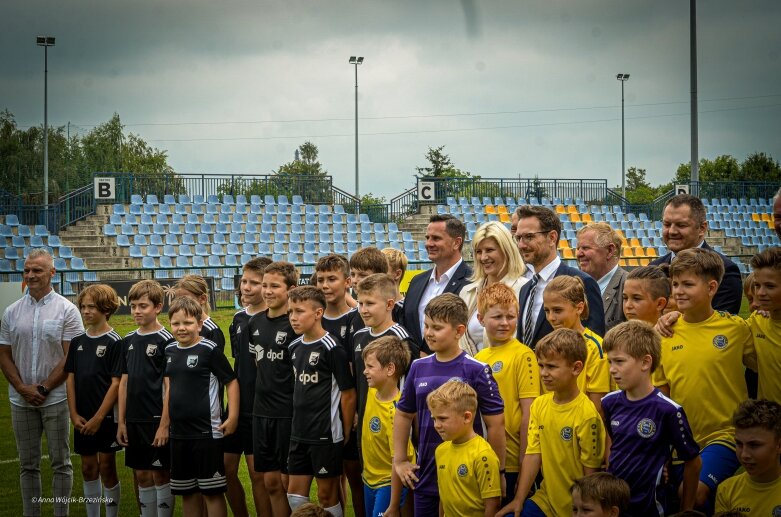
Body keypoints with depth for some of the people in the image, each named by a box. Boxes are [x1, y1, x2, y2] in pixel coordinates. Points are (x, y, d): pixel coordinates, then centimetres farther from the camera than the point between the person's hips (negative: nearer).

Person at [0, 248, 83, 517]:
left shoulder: (66, 310, -4)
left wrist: (43, 388, -11)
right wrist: (22, 388, -6)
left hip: (55, 398, -3)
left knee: (60, 462, 2)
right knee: (28, 465, 9)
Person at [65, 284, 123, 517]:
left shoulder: (114, 342, -9)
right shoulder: (77, 342, 8)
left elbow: (116, 383, -12)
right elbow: (71, 379, 9)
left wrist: (99, 417, -15)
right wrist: (74, 414, -1)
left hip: (106, 417, -5)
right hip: (82, 419, 5)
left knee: (107, 467, 0)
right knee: (88, 468, 10)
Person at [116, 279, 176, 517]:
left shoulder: (166, 341, -9)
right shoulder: (129, 341, 10)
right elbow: (124, 383, 12)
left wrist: (164, 425, -15)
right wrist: (121, 422, 9)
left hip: (157, 420, -6)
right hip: (134, 420, 6)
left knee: (160, 474, 1)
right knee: (142, 475, 11)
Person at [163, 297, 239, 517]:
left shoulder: (209, 349, -10)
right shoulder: (170, 350, 8)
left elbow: (231, 382, -8)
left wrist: (233, 417, -14)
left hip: (206, 431, -6)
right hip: (178, 432, 6)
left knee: (212, 491, -2)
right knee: (187, 492, 13)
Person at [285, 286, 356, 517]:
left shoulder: (332, 348, -15)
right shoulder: (295, 347, 7)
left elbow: (348, 393, -11)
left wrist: (346, 433, -8)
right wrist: (298, 424, 13)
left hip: (327, 434, -7)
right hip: (299, 433, 7)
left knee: (327, 494, 3)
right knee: (295, 491, 10)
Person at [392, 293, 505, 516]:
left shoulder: (476, 371, -11)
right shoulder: (418, 368, 3)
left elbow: (495, 424, -8)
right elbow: (404, 414, 16)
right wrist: (399, 461, 13)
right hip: (425, 475, 4)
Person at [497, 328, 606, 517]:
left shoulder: (586, 414, -17)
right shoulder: (539, 405, 1)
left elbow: (591, 470, -13)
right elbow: (533, 454, 0)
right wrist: (519, 500, -4)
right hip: (546, 499, 5)